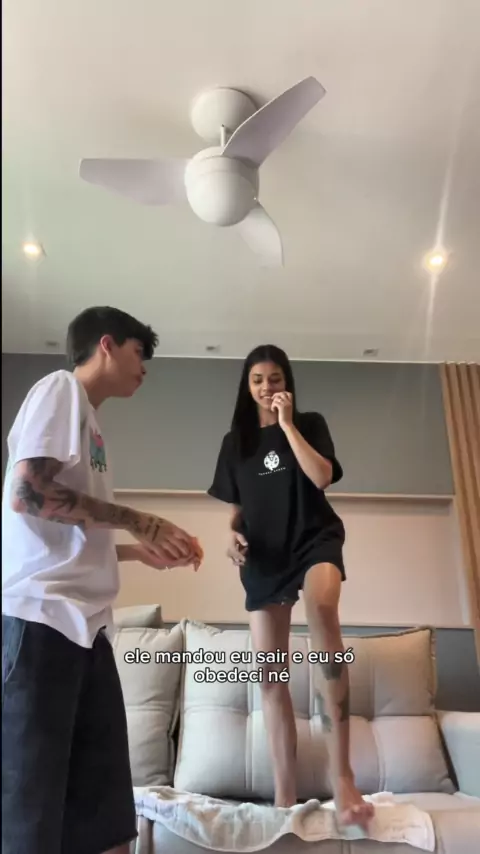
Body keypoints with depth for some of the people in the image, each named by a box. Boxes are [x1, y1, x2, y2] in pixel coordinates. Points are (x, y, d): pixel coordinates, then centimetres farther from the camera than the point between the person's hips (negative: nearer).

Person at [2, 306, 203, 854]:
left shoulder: (86, 417, 23)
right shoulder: (60, 389, -1)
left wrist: (141, 551, 18)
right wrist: (137, 521, -10)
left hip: (82, 621, 9)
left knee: (103, 808, 10)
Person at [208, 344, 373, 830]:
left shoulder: (309, 424, 5)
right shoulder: (235, 442, 12)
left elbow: (322, 477, -12)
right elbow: (235, 508, 16)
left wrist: (287, 423, -10)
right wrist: (233, 536, -5)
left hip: (314, 538, -3)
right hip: (264, 557, 4)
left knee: (321, 608, -37)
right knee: (269, 674, 1)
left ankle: (342, 775, -32)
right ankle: (284, 798, 13)